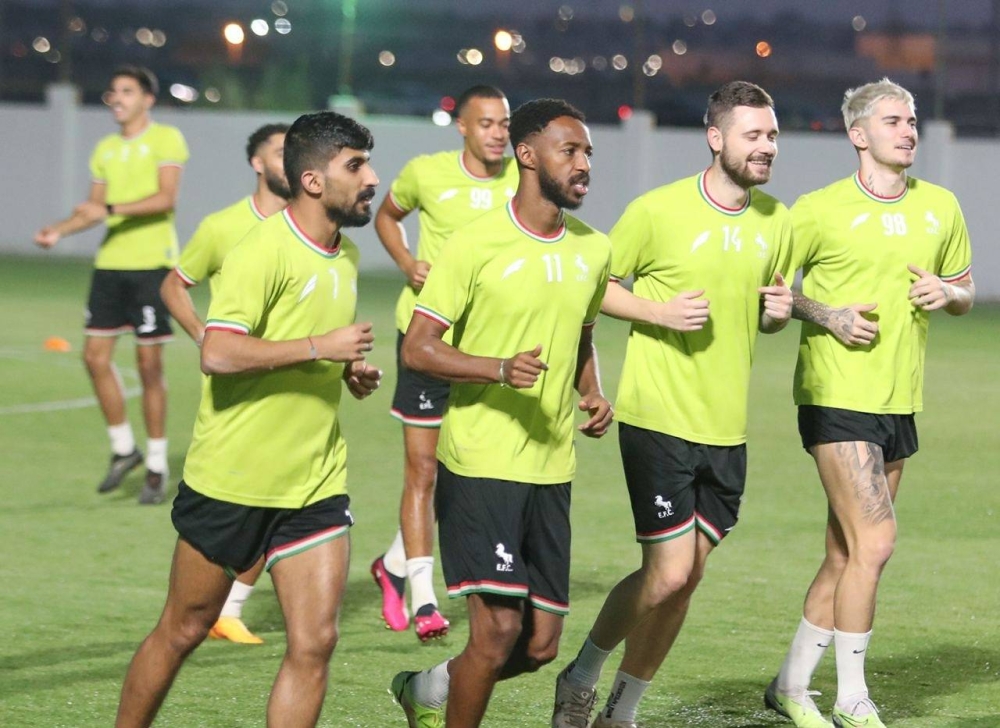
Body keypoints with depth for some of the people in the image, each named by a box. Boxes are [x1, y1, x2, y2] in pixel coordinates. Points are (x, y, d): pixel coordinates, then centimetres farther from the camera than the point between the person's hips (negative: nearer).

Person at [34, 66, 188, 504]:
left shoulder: (166, 139, -4)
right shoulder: (105, 149, 15)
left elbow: (166, 197, -16)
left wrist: (111, 209, -23)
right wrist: (60, 231, 2)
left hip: (152, 263, -6)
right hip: (110, 263, 6)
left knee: (149, 364, -4)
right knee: (96, 356, 0)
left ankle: (157, 467, 5)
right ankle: (123, 448, 17)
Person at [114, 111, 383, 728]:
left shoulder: (347, 257, 12)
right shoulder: (265, 250, -15)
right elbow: (218, 353, -25)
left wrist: (352, 370, 9)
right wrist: (319, 347, -23)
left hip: (316, 486, 6)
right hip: (231, 483, -6)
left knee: (315, 644, -5)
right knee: (183, 632, 7)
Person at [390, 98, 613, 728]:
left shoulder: (594, 250, 9)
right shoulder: (478, 244, -9)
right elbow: (417, 347, -9)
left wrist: (594, 396, 6)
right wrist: (499, 368, -24)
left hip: (552, 467, 6)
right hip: (481, 463, -6)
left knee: (540, 645, 6)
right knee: (498, 629, -12)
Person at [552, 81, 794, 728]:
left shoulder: (777, 222, 7)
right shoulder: (659, 211, -9)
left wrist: (779, 311, -1)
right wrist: (660, 312, -16)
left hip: (726, 428, 6)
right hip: (659, 421, -5)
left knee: (684, 581, 7)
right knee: (668, 575, -9)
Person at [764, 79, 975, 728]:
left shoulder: (941, 207, 10)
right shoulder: (820, 211, -5)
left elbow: (965, 294, 21)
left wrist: (946, 293, -2)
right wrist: (826, 316, -13)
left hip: (900, 404, 6)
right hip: (837, 398, -6)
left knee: (846, 555, 9)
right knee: (874, 540, -14)